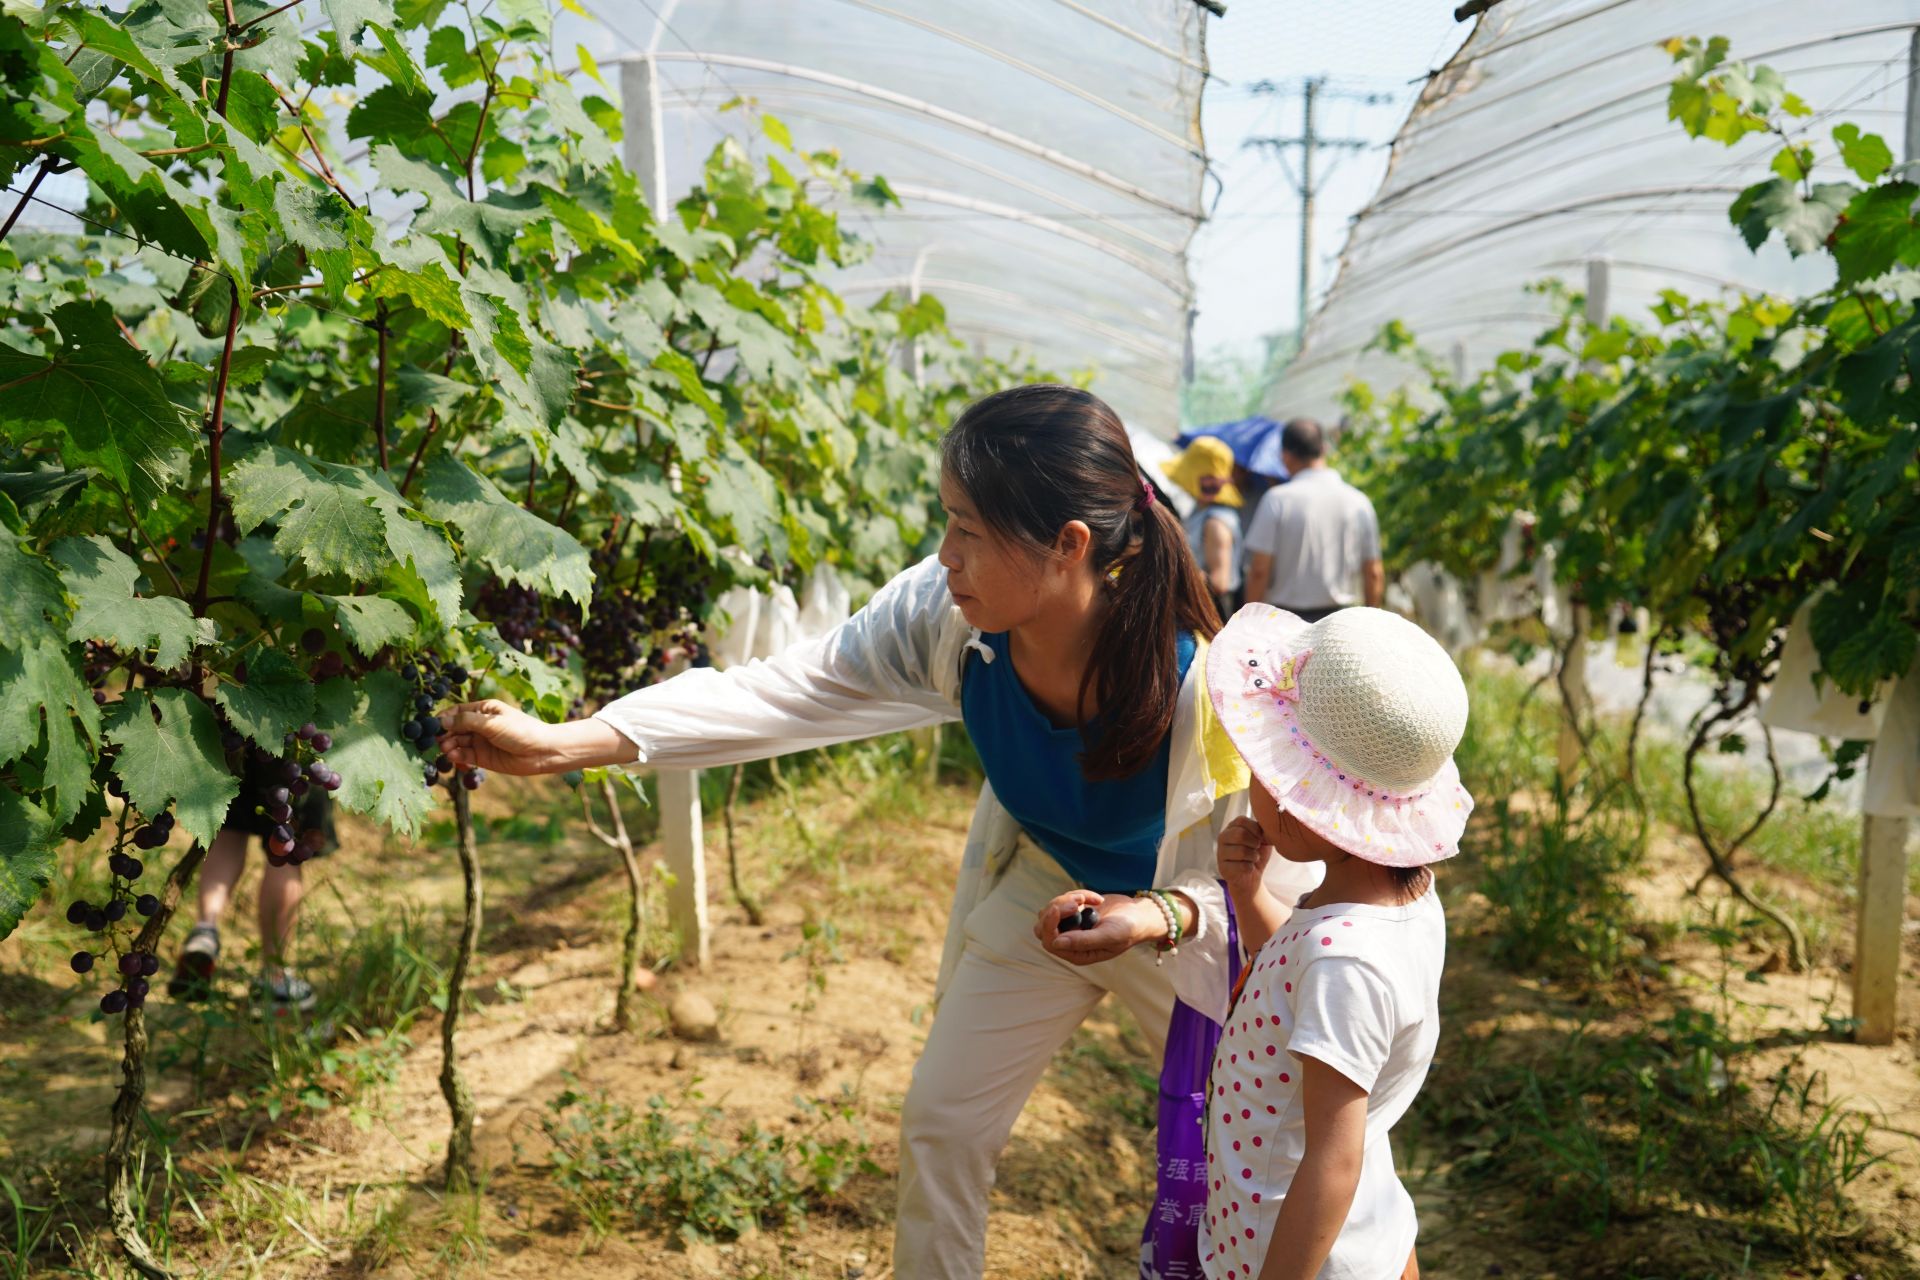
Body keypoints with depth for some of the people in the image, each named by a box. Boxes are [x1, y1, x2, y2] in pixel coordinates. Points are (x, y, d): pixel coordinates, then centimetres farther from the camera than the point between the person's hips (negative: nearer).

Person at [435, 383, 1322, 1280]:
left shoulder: (1204, 684, -38)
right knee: (942, 1121, 13)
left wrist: (1158, 919, -47)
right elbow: (786, 691, -26)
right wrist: (565, 744, -31)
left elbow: (1275, 874, -26)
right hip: (1037, 889, 4)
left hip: (1189, 919, -3)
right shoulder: (943, 616, -27)